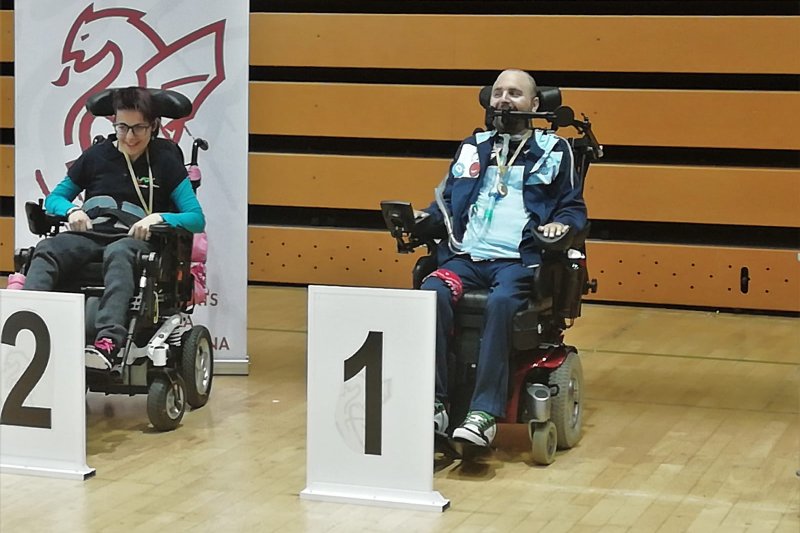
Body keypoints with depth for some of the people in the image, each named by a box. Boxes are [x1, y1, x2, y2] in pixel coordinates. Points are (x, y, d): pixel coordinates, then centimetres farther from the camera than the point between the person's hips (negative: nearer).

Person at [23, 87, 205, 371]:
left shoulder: (166, 162, 13)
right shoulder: (96, 156, 20)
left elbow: (197, 219, 5)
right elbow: (53, 198, 23)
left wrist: (159, 217, -14)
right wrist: (71, 210, -1)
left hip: (134, 238, -3)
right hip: (88, 233, 3)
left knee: (118, 253, -41)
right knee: (46, 249, -31)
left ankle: (109, 341, -62)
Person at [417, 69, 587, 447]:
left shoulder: (553, 150, 14)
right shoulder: (472, 148, 24)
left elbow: (574, 206, 13)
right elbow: (447, 200, 26)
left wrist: (561, 224, -9)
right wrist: (426, 217, 5)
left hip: (520, 260, -3)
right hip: (466, 255, 3)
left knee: (501, 301, -37)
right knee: (431, 294, -30)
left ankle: (484, 413, -39)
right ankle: (433, 405, -31)